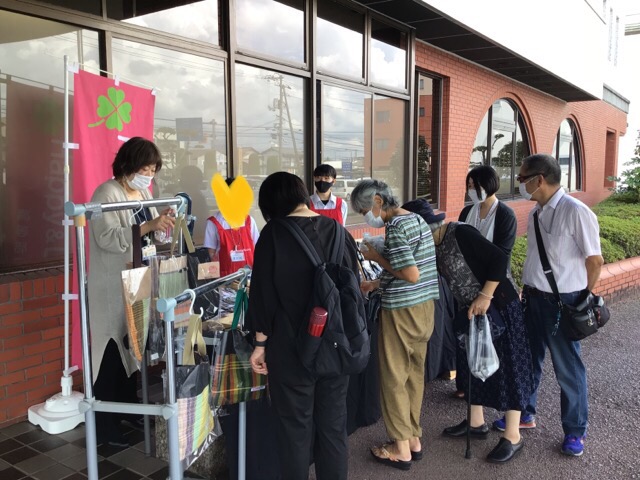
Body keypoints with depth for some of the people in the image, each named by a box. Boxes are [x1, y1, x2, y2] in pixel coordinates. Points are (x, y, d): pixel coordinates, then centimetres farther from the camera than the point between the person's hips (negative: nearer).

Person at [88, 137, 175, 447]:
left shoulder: (144, 192, 11)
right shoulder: (107, 194, -14)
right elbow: (108, 238, -24)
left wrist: (162, 226, -7)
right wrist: (149, 225, -30)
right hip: (112, 288, -8)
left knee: (132, 349, 15)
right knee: (110, 353, -3)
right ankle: (104, 426, 6)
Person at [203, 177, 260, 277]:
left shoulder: (249, 220, 6)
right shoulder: (214, 223, -2)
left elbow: (256, 249, 9)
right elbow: (212, 254, -1)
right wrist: (217, 275, -10)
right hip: (226, 276, -2)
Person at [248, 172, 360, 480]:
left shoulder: (274, 233, -10)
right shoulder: (337, 230, 3)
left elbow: (264, 293, -10)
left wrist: (261, 342, -1)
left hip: (292, 346, -4)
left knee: (295, 427, 9)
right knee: (333, 423, 15)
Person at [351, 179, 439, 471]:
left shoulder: (395, 227, -18)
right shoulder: (416, 219, 11)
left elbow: (411, 275, -23)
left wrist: (377, 258, -12)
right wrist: (377, 284, 15)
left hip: (402, 310, -9)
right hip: (424, 306, 9)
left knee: (393, 378, 4)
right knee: (414, 374, 17)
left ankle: (401, 449, 14)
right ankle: (413, 438, 28)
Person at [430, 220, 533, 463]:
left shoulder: (461, 233, -22)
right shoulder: (435, 246, 3)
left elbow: (499, 258, -25)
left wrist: (485, 296, -28)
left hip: (498, 305, -9)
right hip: (470, 309, 9)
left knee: (506, 365, 0)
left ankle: (512, 436, 10)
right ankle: (476, 422, 32)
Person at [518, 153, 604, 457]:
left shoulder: (576, 212, -19)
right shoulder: (536, 213, 4)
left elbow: (594, 260, -13)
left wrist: (581, 301, -3)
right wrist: (527, 291, 11)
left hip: (562, 303, -7)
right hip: (532, 297, 7)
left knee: (567, 367, 9)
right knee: (528, 359, 19)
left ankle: (574, 431, 28)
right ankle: (523, 412, 40)